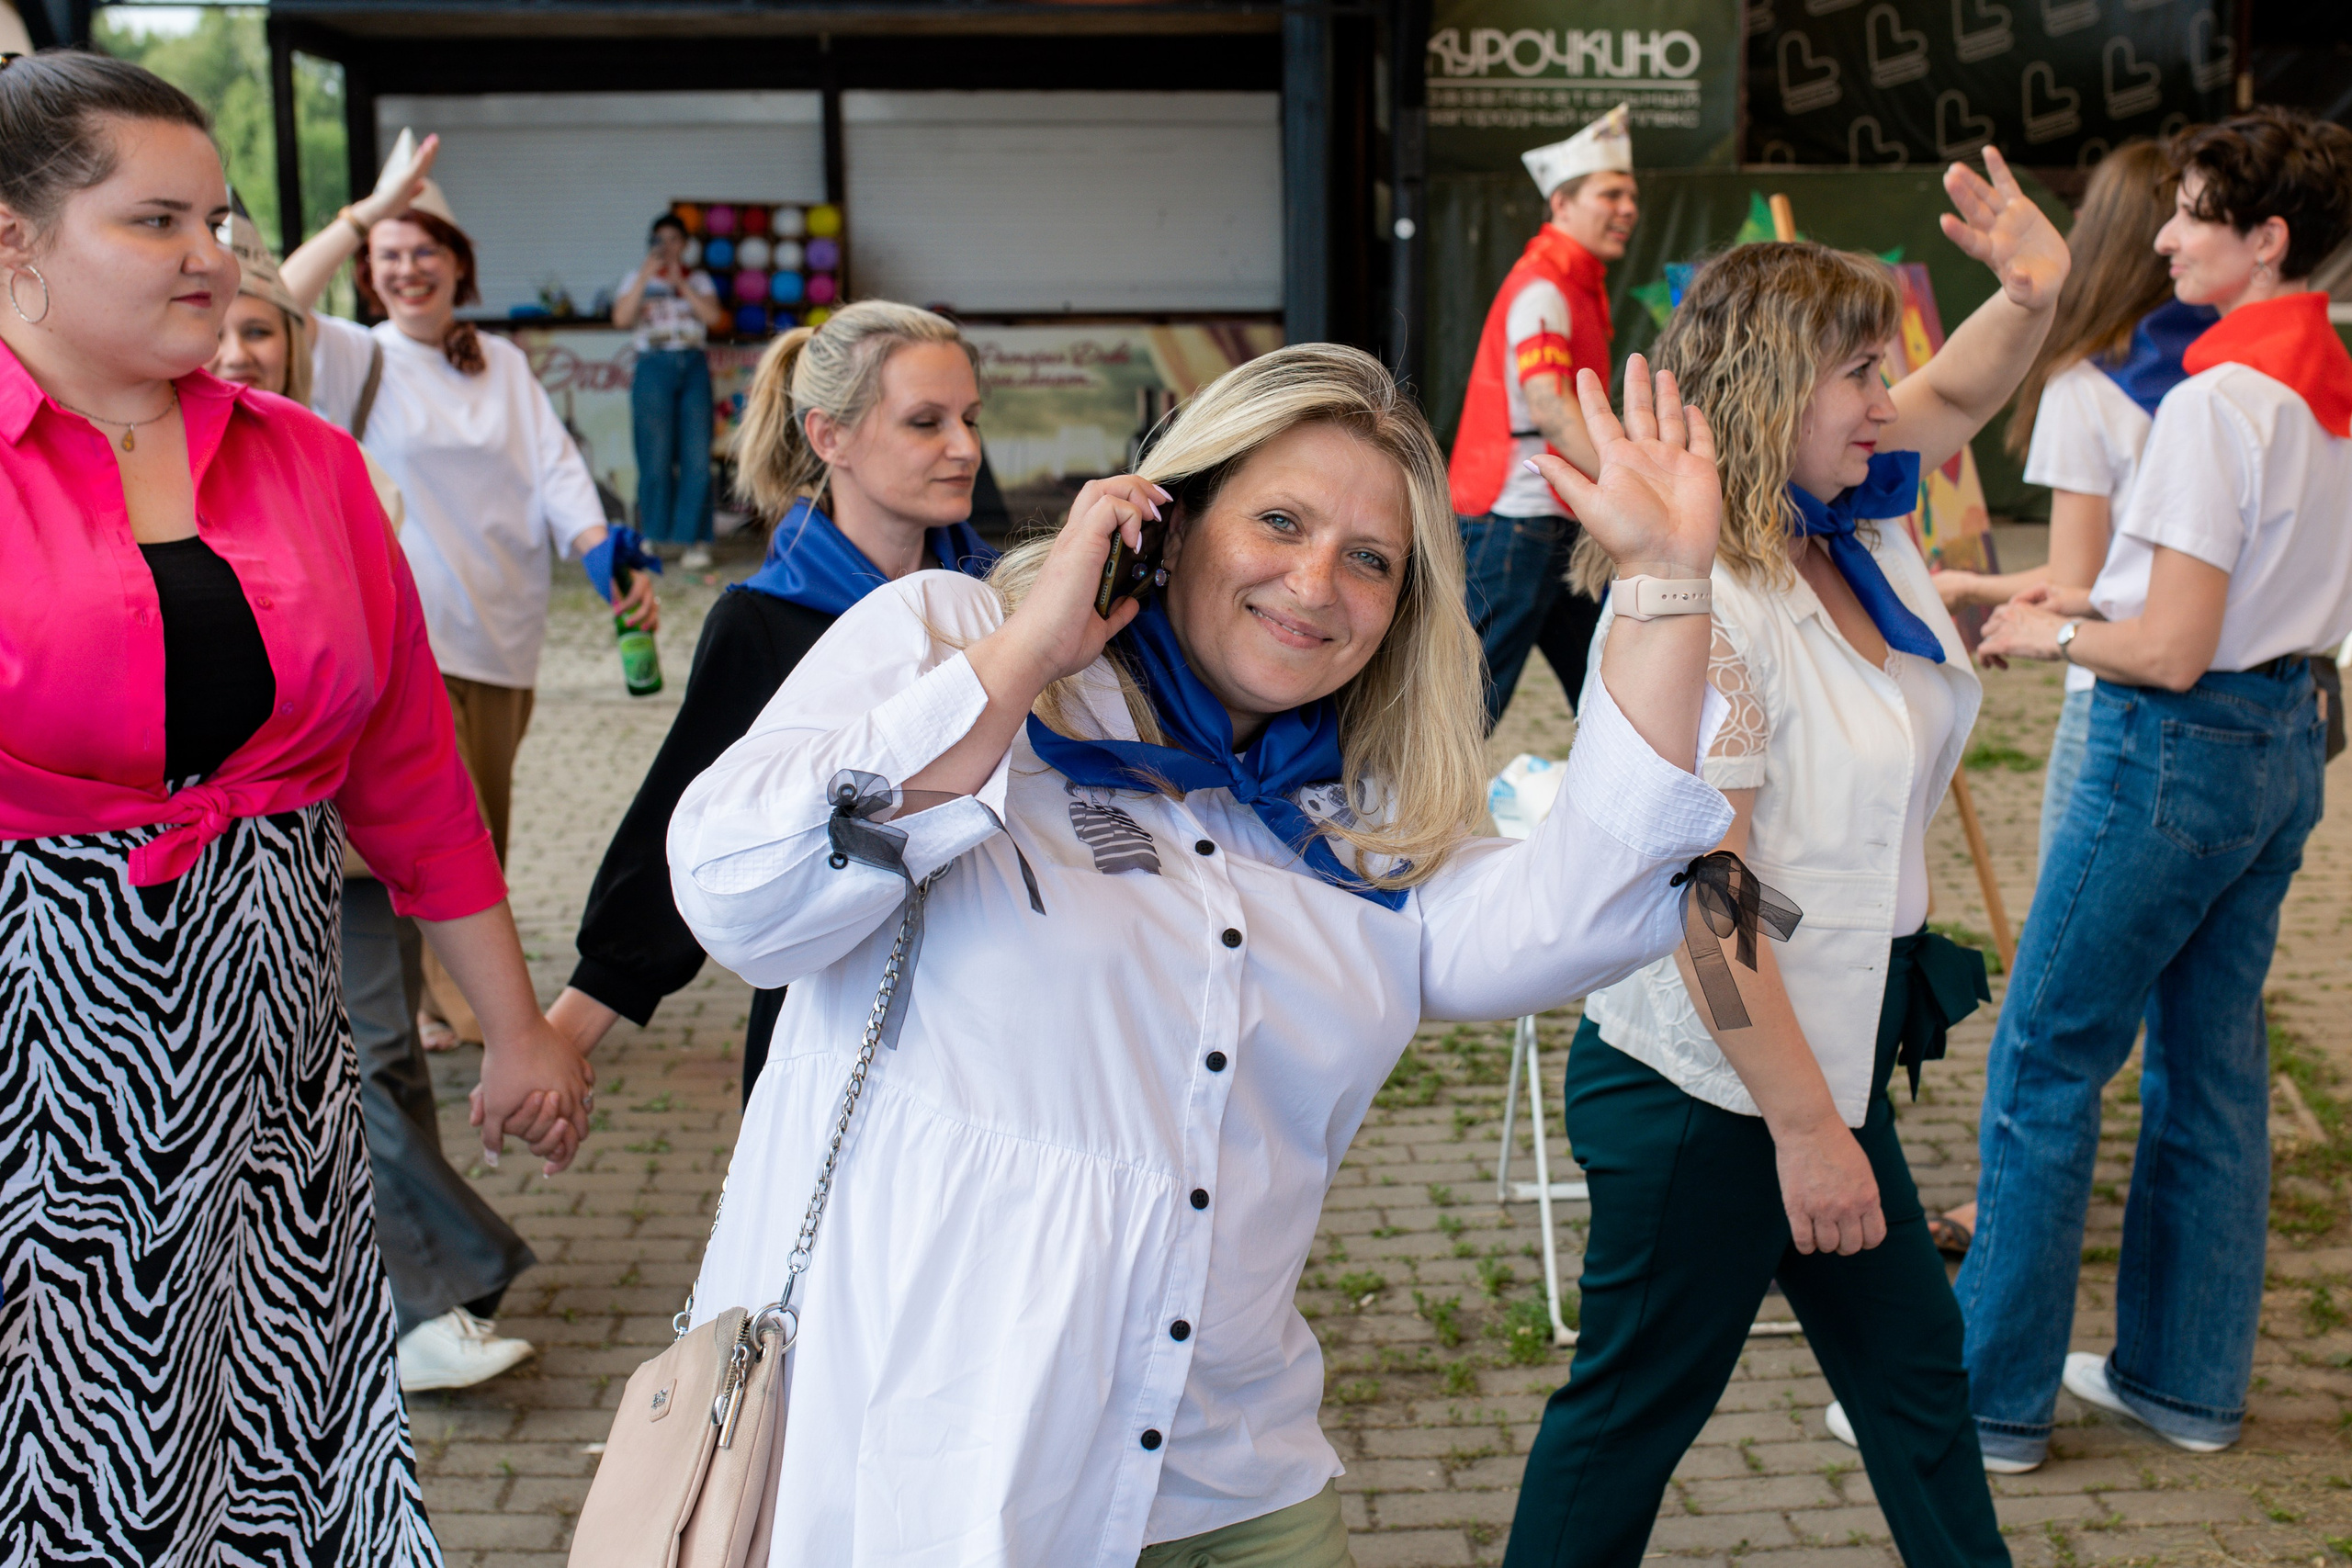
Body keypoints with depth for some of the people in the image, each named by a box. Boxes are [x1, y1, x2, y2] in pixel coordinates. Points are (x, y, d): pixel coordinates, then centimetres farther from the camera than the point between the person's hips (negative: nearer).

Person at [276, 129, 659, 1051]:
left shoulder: (504, 367, 12)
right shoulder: (356, 362, 1)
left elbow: (555, 469, 2)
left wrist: (605, 556, -15)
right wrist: (366, 212, -22)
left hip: (501, 632, 5)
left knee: (485, 829, 12)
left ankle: (454, 993, 27)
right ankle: (456, 1001, 3)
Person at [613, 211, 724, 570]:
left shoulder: (698, 279, 15)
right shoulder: (638, 278, 12)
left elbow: (713, 316, -2)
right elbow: (621, 317, -5)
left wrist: (680, 283, -5)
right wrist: (646, 275, -8)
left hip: (693, 366, 1)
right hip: (653, 368, -1)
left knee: (697, 456, -6)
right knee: (655, 457, -5)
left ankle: (695, 540, -4)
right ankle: (653, 538, 4)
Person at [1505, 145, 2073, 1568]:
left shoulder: (1859, 524, 2)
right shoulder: (1702, 601, -25)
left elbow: (1960, 393, 20)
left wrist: (2035, 291, -3)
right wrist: (1805, 1128, -22)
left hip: (1825, 1057, 9)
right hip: (1707, 1088, -9)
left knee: (1912, 1361, 22)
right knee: (1636, 1408, 9)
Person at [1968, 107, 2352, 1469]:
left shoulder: (2218, 401, -20)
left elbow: (2171, 650, -22)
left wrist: (2055, 637, -5)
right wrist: (2097, 597, 13)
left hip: (2179, 747, -9)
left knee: (2047, 1061, 0)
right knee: (2214, 1060, 15)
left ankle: (1995, 1393, 8)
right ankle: (2189, 1377, 26)